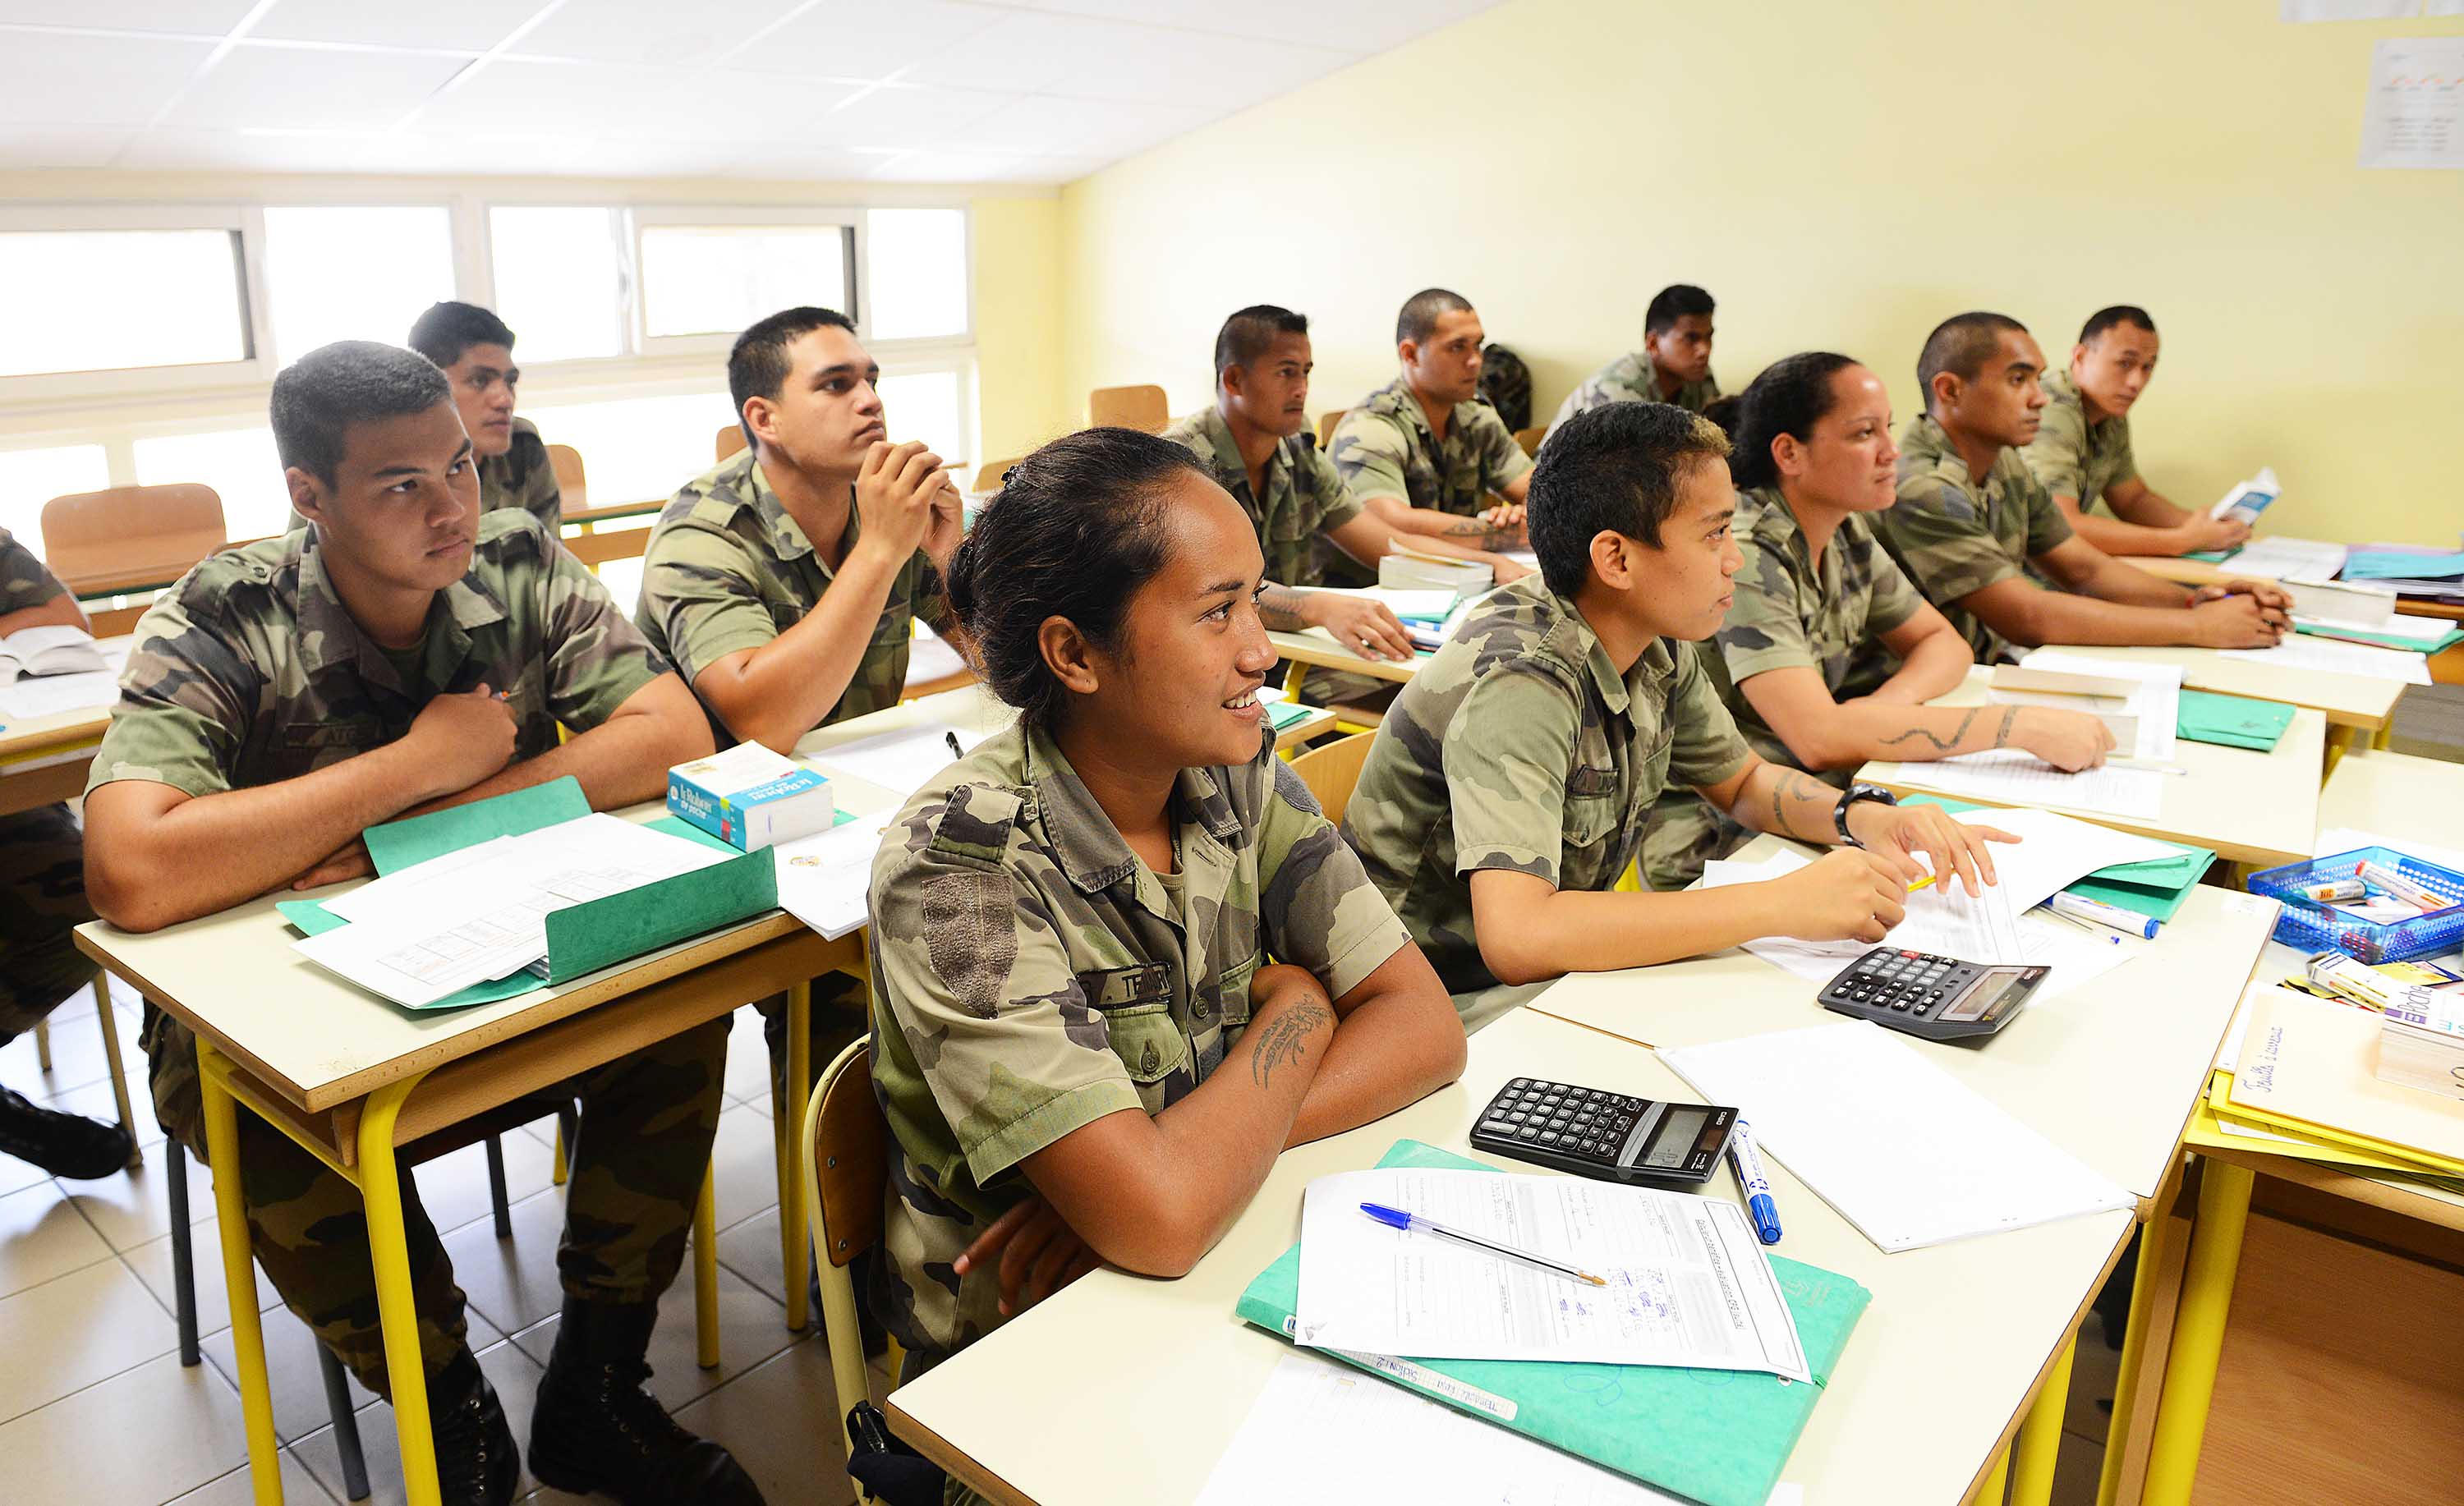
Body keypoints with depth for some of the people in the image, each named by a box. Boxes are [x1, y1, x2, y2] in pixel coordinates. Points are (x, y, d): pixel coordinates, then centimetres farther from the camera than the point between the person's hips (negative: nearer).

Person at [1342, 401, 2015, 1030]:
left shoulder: (1655, 645, -2)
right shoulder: (1521, 685, -28)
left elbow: (1743, 781, 15)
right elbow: (1514, 936, -39)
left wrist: (1865, 816, -7)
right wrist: (1781, 905, -35)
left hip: (1557, 969, 8)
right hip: (1457, 1004, -8)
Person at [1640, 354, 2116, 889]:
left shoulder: (1847, 534, 7)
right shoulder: (1743, 554, -21)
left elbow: (1944, 642, 15)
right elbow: (1820, 736, -30)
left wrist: (1894, 698, -10)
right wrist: (2022, 725, -26)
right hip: (1712, 844, -8)